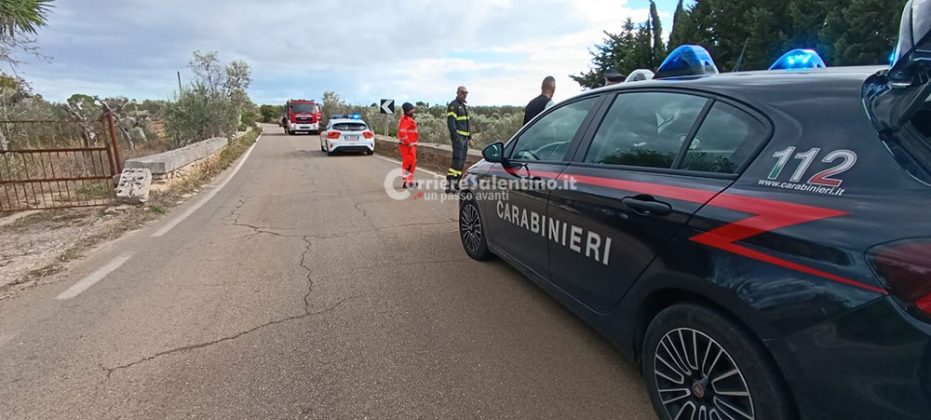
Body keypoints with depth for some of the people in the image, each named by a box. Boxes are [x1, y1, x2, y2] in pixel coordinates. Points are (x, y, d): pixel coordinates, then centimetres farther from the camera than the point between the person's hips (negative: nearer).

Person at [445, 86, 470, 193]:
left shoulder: (464, 106, 21)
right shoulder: (453, 105, -8)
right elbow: (450, 122, -17)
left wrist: (469, 135, 18)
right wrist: (456, 136, -24)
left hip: (465, 137, 9)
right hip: (458, 137, -9)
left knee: (462, 161, 9)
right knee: (457, 160, -16)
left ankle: (456, 182, 16)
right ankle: (449, 184, -15)